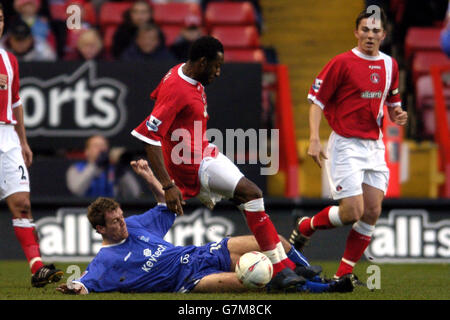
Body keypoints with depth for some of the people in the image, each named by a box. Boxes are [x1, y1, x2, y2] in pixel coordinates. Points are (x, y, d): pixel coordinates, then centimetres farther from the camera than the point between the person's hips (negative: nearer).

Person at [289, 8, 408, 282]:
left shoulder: (390, 65, 9)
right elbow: (317, 101, -6)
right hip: (345, 144, -6)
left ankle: (345, 273, 8)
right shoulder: (342, 63, -8)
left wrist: (397, 115, -1)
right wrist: (314, 139, -16)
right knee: (352, 212, -13)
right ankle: (305, 227, 15)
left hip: (374, 145, 6)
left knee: (372, 212, -2)